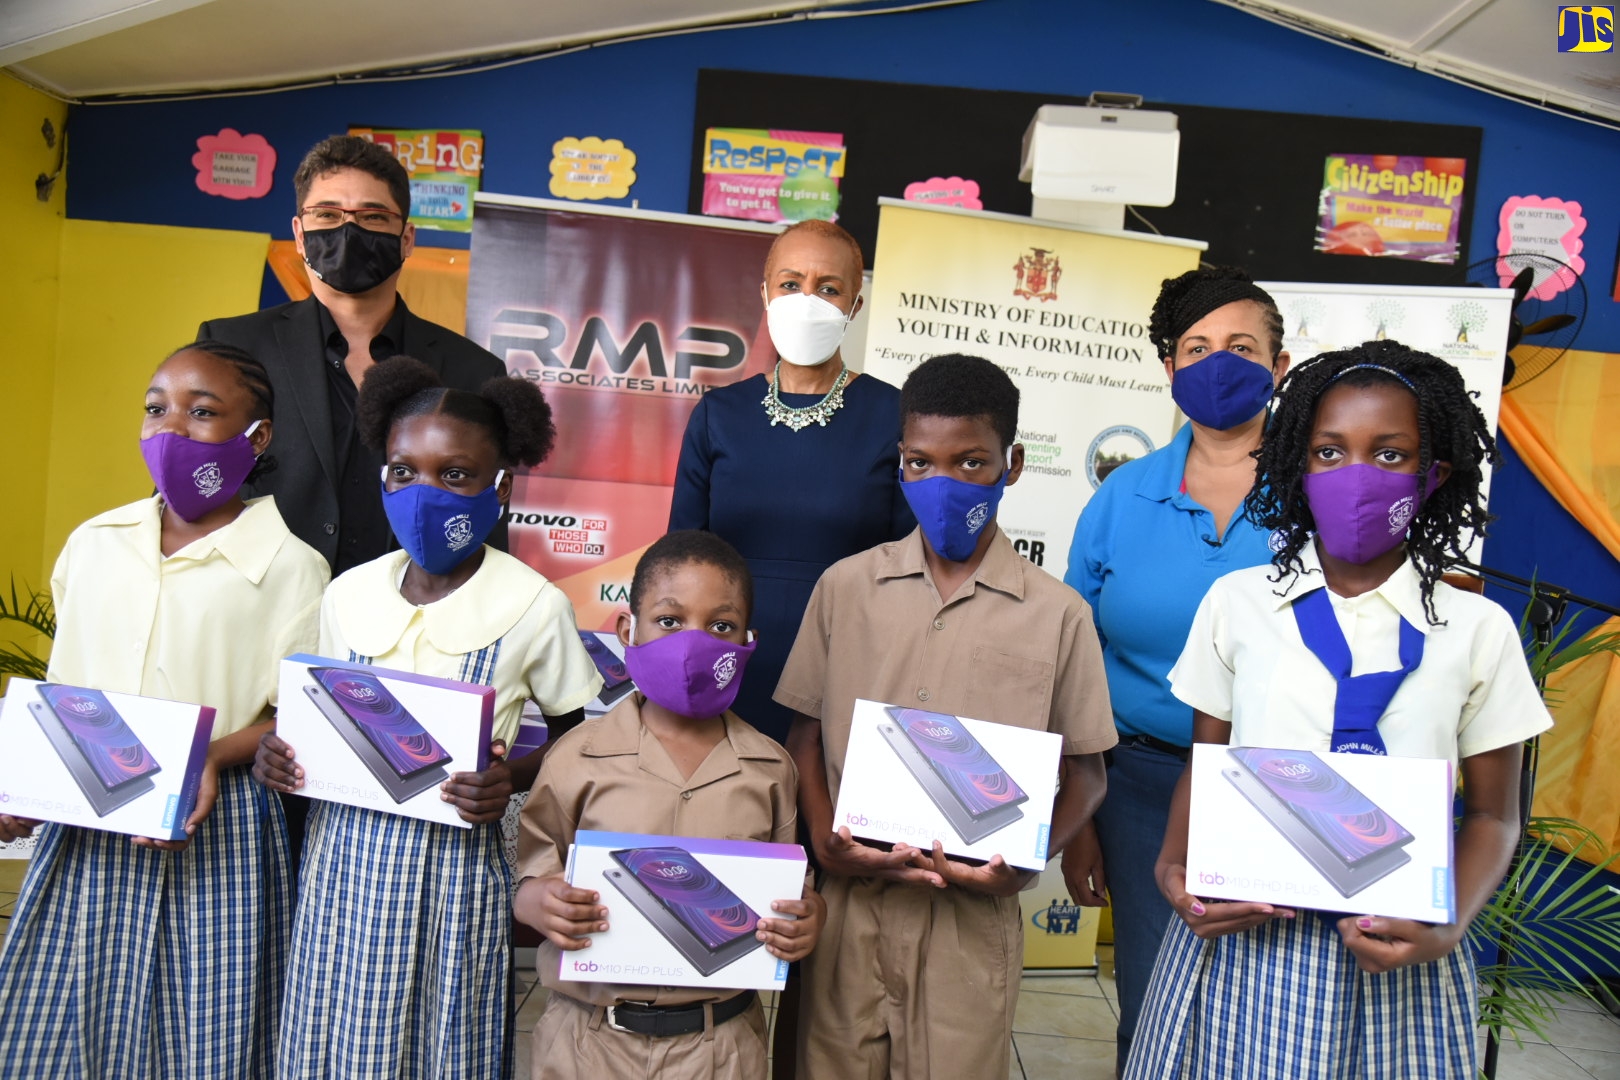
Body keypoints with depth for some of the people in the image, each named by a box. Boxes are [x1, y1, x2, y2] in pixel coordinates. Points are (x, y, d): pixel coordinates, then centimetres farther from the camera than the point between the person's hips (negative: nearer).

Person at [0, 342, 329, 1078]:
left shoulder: (287, 563, -6)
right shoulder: (93, 542, 10)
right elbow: (61, 695, 16)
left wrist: (213, 757, -21)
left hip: (214, 832, -4)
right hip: (84, 831, 5)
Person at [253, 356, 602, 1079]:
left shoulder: (533, 605, -8)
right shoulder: (348, 594, 4)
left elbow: (573, 740, 0)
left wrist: (511, 778, -17)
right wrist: (280, 750, -4)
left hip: (456, 862, -3)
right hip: (343, 858, 4)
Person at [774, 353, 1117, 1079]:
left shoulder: (1056, 614, -2)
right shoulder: (846, 587, 2)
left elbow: (1084, 771, 4)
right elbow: (805, 733, 6)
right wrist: (827, 842, -8)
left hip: (974, 912, -1)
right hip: (849, 903, 1)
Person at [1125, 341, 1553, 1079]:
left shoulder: (1477, 630, 0)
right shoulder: (1236, 603, 1)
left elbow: (1493, 813, 5)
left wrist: (1448, 928, -10)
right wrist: (1175, 866, -11)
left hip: (1392, 951, 0)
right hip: (1240, 934, 1)